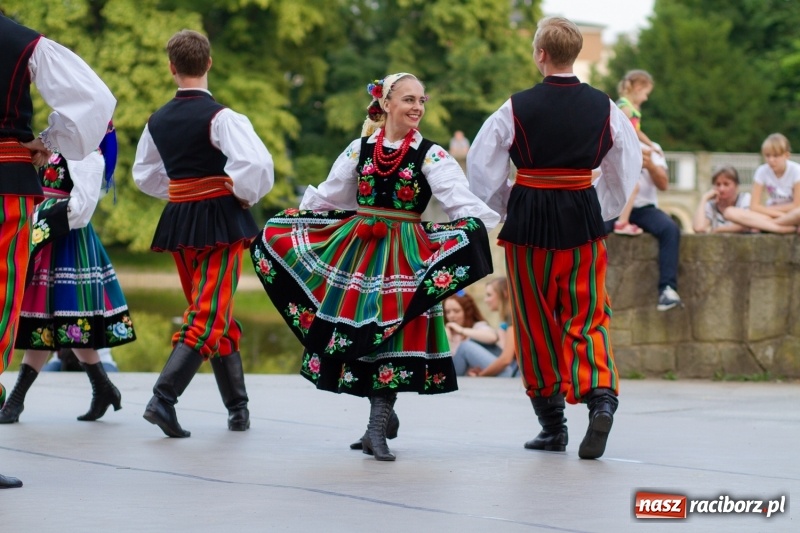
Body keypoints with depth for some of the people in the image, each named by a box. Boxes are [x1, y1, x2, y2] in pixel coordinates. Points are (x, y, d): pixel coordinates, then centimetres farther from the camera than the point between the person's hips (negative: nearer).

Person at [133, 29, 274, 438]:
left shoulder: (157, 121, 4)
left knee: (213, 314, 16)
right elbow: (257, 164, -25)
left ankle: (237, 408, 20)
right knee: (209, 316, -5)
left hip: (178, 222, 6)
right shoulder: (219, 116, -14)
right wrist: (245, 197, -6)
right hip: (220, 221, -6)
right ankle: (164, 397, -20)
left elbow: (144, 176, 17)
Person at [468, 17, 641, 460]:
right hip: (583, 220, 2)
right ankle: (601, 398, -17)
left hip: (528, 222, -2)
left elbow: (481, 169, -3)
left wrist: (507, 205, 12)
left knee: (537, 322, 9)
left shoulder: (517, 108, -9)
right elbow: (627, 167, 7)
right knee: (586, 318, 8)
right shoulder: (603, 107, -1)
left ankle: (551, 424, 15)